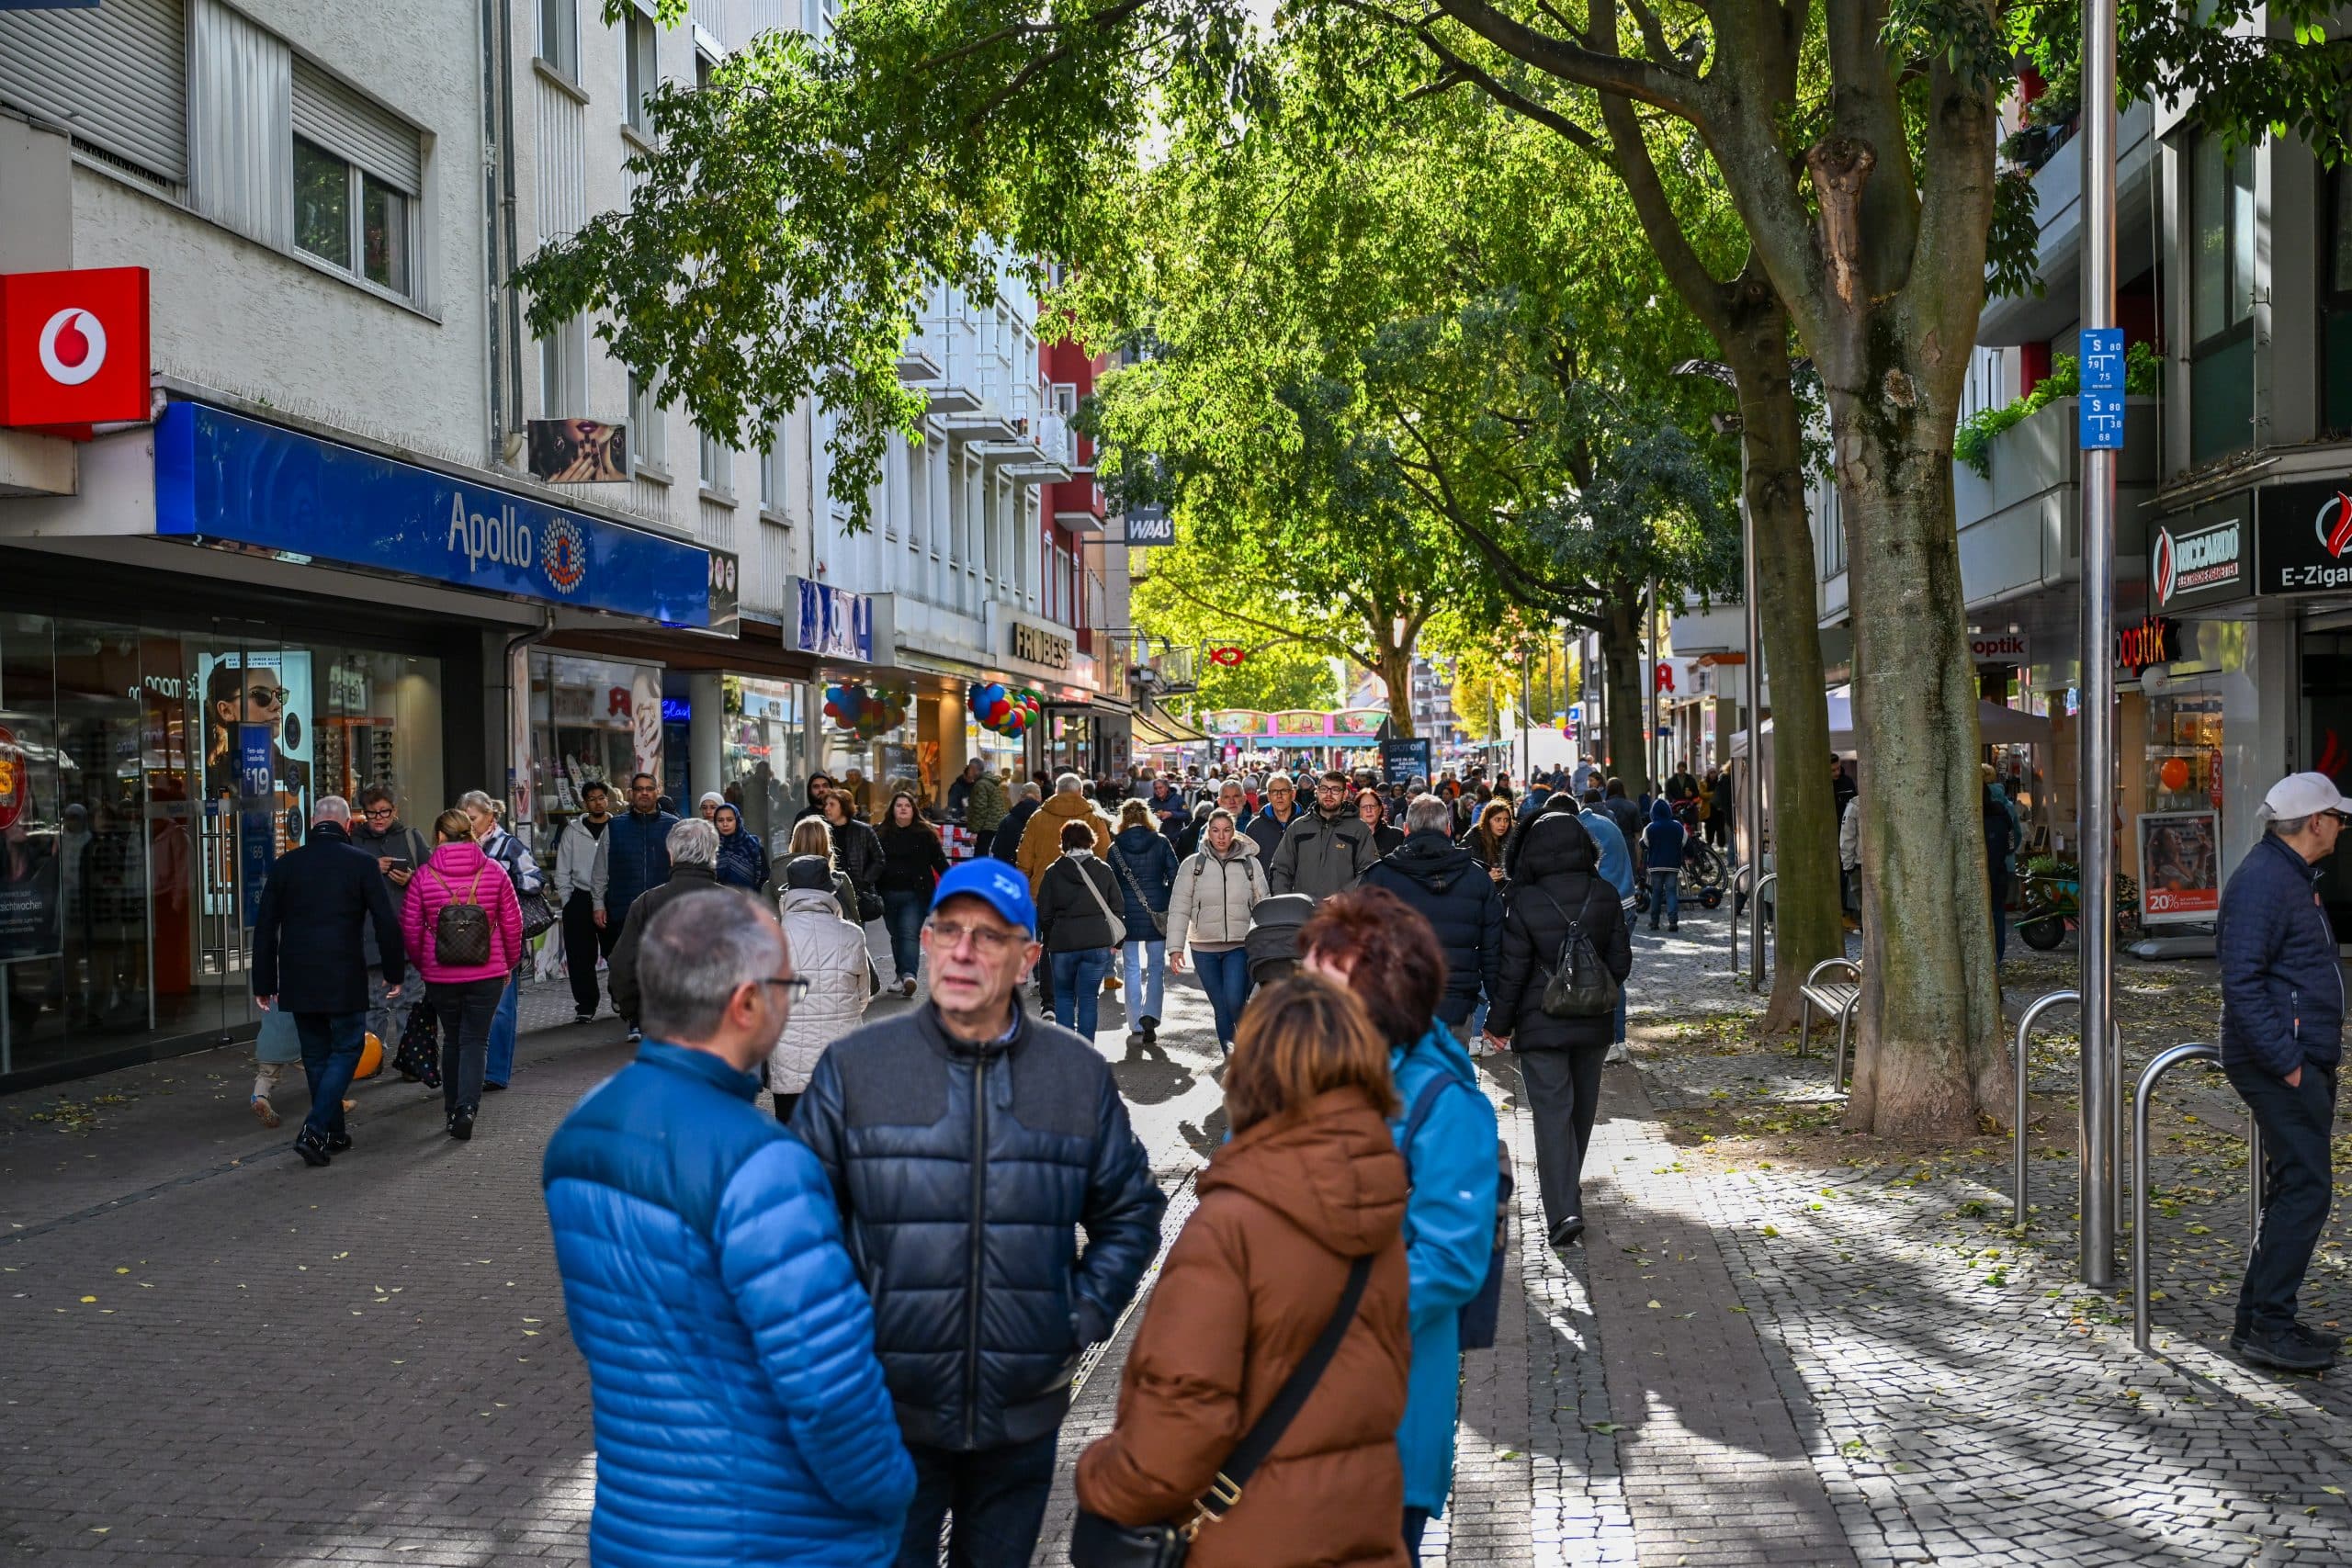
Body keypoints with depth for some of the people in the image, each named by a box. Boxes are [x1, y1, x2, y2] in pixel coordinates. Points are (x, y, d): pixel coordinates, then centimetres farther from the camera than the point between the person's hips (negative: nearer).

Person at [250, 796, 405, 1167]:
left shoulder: (285, 864, 5)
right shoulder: (362, 862, -5)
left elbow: (264, 929, 8)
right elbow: (387, 923, -6)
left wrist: (263, 983, 15)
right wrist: (394, 973, 5)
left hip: (298, 979, 4)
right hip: (345, 980, -4)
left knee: (316, 1055, 14)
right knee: (347, 1049, 6)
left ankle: (334, 1133, 22)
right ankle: (314, 1131, -9)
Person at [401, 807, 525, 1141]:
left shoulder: (424, 876, -4)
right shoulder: (493, 871, -3)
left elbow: (410, 928, 0)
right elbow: (513, 923, 2)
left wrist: (421, 964, 17)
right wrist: (510, 964, 16)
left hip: (440, 974, 1)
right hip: (487, 973, -1)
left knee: (452, 1039, 17)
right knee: (476, 1039, 4)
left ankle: (452, 1108, 24)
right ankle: (467, 1106, -13)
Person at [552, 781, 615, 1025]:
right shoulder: (573, 830, 7)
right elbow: (562, 871, 10)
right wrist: (567, 901, 3)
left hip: (611, 900, -1)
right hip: (579, 899, 1)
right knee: (580, 957, 2)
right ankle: (585, 1006, 9)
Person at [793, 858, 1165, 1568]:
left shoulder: (1080, 1073, 0)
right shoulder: (854, 1065, -6)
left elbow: (1130, 1213, 12)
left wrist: (1086, 1316, 2)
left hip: (1024, 1412, 2)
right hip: (889, 1409, -2)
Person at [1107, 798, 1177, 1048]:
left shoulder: (1115, 847, -1)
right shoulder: (1160, 842, -1)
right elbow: (1175, 877, -2)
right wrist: (1168, 905, 10)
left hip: (1128, 914, 0)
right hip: (1157, 913, 0)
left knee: (1132, 969, 6)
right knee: (1156, 966, 10)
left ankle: (1137, 1028, 3)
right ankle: (1150, 1017, -7)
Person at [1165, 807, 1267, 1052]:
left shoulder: (1250, 863, 5)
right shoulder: (1193, 865, 3)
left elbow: (1263, 906, 9)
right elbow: (1178, 909, 1)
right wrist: (1175, 947, -7)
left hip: (1240, 945, -1)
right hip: (1204, 947, 1)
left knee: (1235, 1002, -16)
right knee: (1221, 1007, 4)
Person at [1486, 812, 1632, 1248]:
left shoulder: (1526, 902, -15)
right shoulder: (1606, 896, -4)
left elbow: (1512, 970, -12)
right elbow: (1620, 961, 3)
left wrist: (1498, 1022, 0)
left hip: (1541, 1024, -4)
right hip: (1593, 1023, 4)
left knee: (1552, 1111, -3)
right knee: (1582, 1105, 20)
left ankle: (1564, 1209, -14)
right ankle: (1566, 1182, 39)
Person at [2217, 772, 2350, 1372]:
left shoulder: (2294, 875, 17)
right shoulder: (2262, 879, -16)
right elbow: (2241, 981, -23)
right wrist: (2286, 1061, -24)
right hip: (2282, 1065, -11)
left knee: (2295, 1190, 13)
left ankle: (2260, 1319, 20)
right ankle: (2268, 1326, -4)